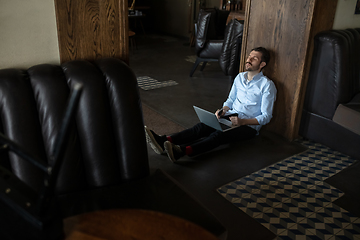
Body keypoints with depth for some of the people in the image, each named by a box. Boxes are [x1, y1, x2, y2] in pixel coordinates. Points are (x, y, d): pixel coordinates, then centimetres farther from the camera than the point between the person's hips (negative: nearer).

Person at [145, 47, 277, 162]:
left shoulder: (267, 85, -8)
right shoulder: (240, 77, 12)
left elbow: (266, 116, -9)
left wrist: (242, 122, -22)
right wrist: (223, 110, -3)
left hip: (249, 125, -5)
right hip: (232, 115, 6)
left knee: (219, 135, -35)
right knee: (203, 126, -23)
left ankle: (182, 151, -58)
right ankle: (164, 141, -42)